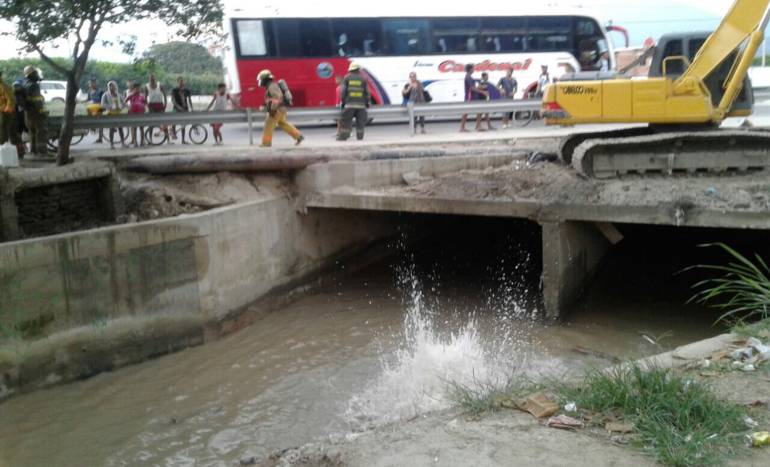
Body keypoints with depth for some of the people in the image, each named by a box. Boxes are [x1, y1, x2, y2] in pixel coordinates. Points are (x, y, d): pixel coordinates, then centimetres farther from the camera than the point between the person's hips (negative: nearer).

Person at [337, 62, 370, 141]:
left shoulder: (347, 78, 3)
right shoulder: (362, 79, 7)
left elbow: (343, 91, -1)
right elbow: (367, 92, 7)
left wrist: (343, 101, 6)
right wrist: (367, 103, 16)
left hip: (349, 103, -1)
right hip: (361, 104, 1)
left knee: (346, 120, 0)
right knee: (360, 121, 8)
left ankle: (343, 136, -3)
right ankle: (360, 136, 8)